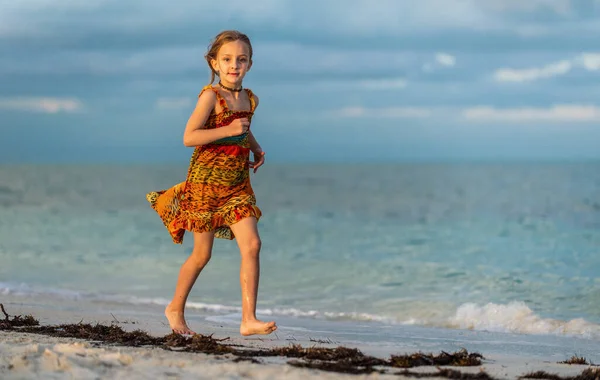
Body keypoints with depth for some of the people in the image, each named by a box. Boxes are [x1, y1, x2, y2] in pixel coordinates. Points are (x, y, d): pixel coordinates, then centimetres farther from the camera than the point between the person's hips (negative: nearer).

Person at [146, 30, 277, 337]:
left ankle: (248, 319, -11)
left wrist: (255, 147, 13)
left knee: (251, 244, -11)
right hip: (206, 183, -5)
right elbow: (189, 137, -20)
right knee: (202, 253, 4)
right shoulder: (211, 96, -12)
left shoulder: (250, 100, 8)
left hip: (238, 185, 5)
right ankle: (175, 309, 27)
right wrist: (228, 131, -24)